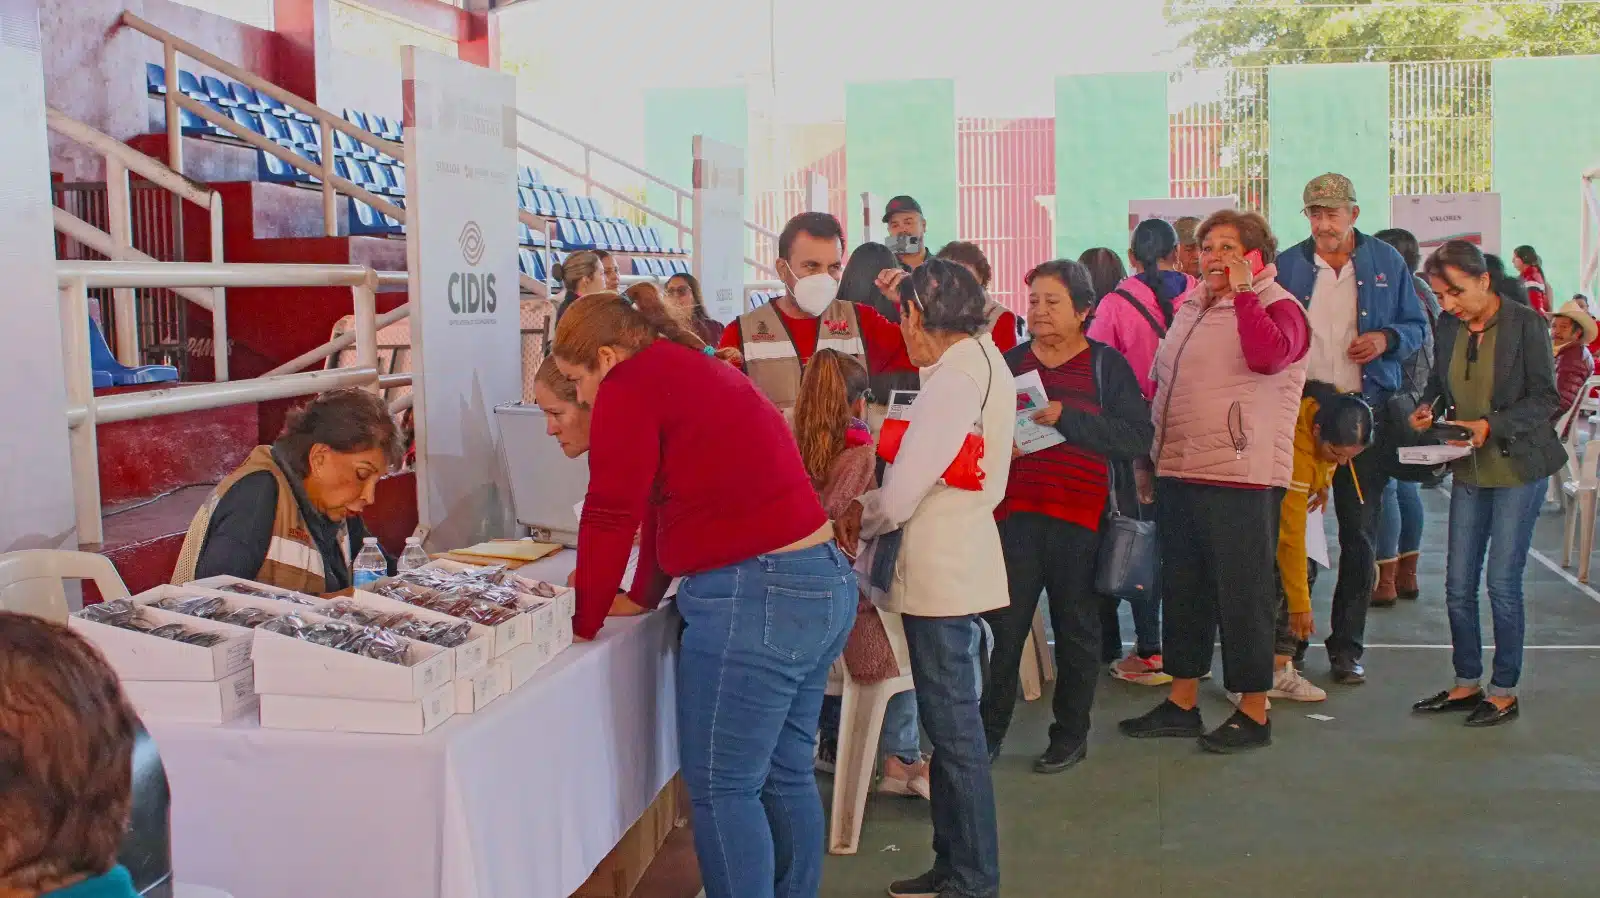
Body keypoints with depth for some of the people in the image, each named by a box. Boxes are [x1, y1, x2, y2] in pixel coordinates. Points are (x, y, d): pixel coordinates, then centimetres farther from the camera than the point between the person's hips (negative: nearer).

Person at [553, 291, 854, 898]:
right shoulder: (694, 370, 21)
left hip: (756, 597, -10)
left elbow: (611, 514, -9)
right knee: (785, 776, 17)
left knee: (722, 789, 0)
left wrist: (583, 621, 2)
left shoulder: (633, 383, -8)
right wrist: (644, 597, 24)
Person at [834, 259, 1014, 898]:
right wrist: (870, 507, 4)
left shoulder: (952, 381, -19)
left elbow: (900, 495, -20)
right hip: (962, 557, 10)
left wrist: (860, 518, 0)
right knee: (951, 723, 17)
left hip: (940, 574, -10)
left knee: (953, 729, 0)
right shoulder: (985, 362, 10)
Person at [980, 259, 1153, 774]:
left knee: (1077, 629, 9)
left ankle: (1071, 734, 22)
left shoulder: (1107, 365, 0)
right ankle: (990, 731, 11)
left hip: (1081, 521, -2)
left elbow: (1138, 437, -11)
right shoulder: (1009, 362, 10)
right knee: (1005, 625, -1)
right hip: (1016, 516, 2)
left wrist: (1066, 419, -19)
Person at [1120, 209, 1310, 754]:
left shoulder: (1277, 306, -6)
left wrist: (1243, 290, -23)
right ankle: (1182, 703, 25)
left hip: (1241, 476, -8)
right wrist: (1153, 448, 18)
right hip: (1178, 471, 8)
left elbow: (1268, 356, -29)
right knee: (1183, 588, 14)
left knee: (1243, 592, -1)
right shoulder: (1191, 308, 16)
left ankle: (1254, 712, 10)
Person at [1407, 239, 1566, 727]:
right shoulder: (1449, 326, 4)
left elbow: (1544, 398, -12)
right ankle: (1467, 683, 21)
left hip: (1517, 467, -5)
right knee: (1458, 585, 7)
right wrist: (1427, 409, -6)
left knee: (1502, 582, -2)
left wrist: (1490, 426, -23)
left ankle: (1504, 691, 11)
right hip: (1469, 470, 5)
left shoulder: (1525, 322, -11)